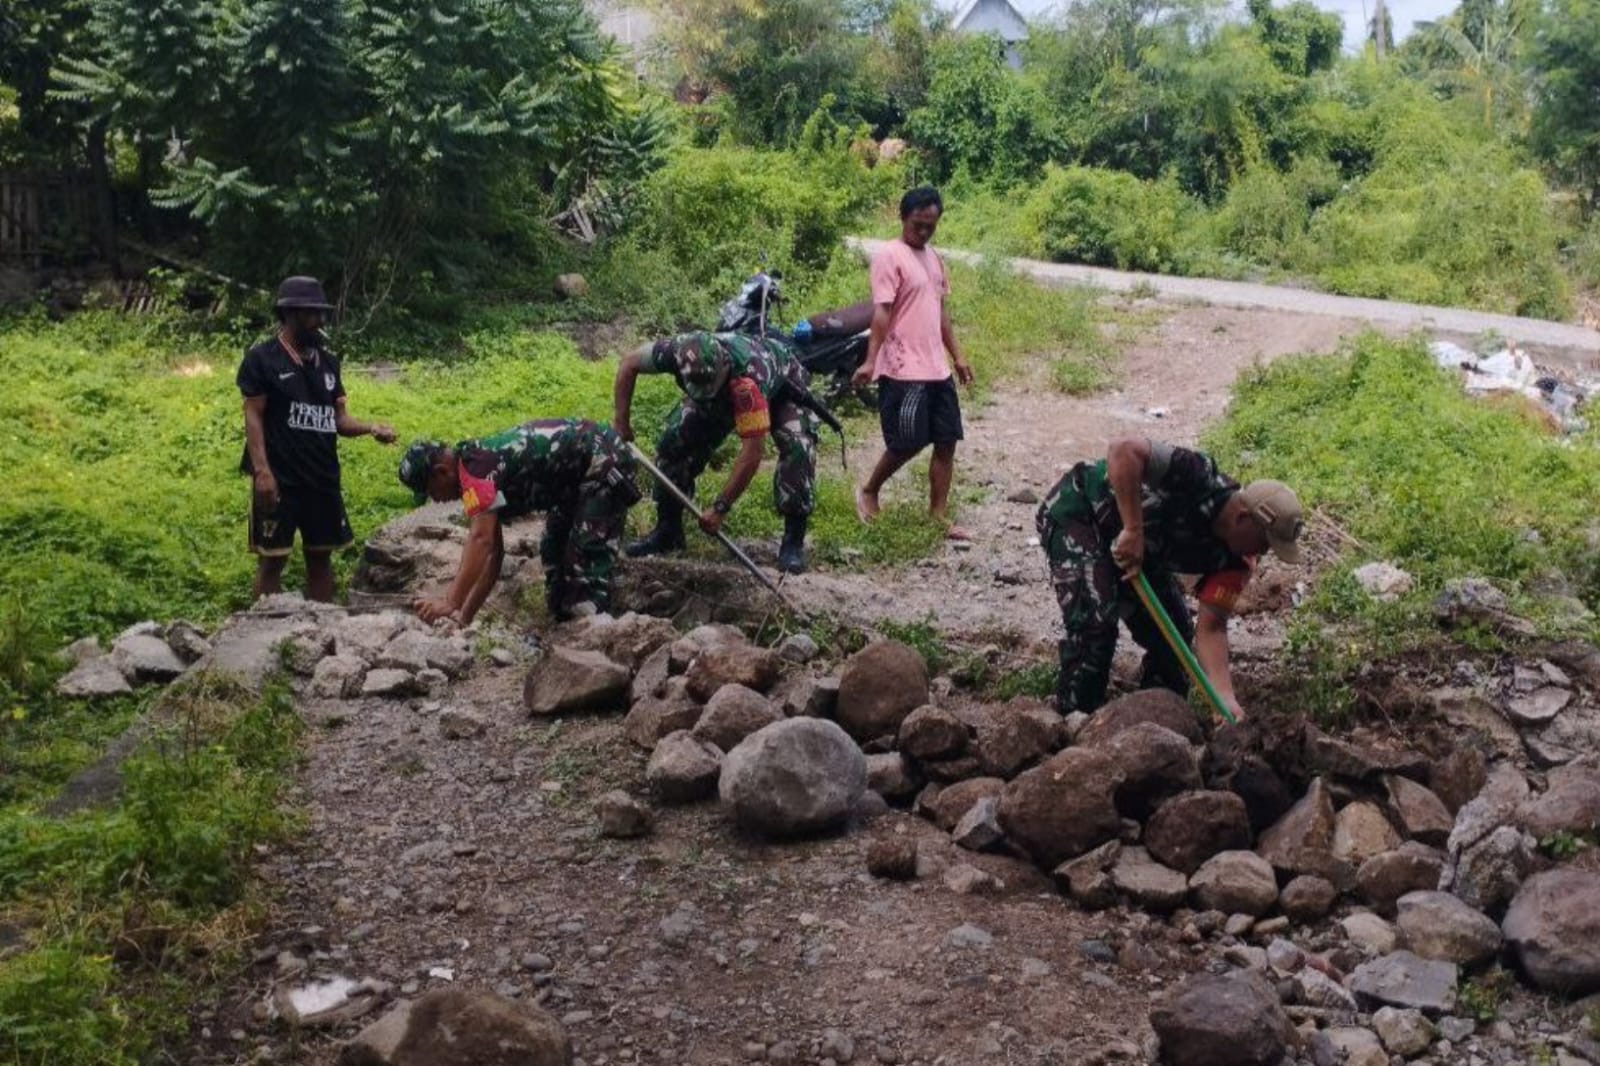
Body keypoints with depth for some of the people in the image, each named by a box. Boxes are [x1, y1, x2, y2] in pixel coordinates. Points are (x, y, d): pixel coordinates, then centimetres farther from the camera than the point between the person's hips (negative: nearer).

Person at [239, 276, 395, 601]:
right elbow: (253, 416, -9)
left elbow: (338, 418, 12)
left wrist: (369, 428, -8)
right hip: (279, 478, -6)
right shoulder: (262, 359, -5)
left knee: (321, 556, 11)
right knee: (272, 558, -1)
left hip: (323, 478, 6)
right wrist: (262, 470, -18)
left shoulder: (328, 362, 11)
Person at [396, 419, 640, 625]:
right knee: (554, 553, 17)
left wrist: (450, 603, -38)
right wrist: (466, 616, 7)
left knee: (587, 562, -16)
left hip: (604, 462, -11)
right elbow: (493, 552, 11)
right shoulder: (475, 475, 9)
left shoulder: (475, 467, -22)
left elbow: (480, 539, -34)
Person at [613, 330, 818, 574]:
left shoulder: (749, 378, -48)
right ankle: (667, 531, 4)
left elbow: (752, 453, -44)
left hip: (779, 391, -4)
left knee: (797, 449, -29)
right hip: (724, 393, 4)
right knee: (674, 441, -12)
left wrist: (720, 508, -39)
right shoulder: (678, 352, -35)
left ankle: (793, 542, -17)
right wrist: (622, 423, -16)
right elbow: (628, 363, -15)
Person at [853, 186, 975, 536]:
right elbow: (882, 312, -18)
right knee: (908, 443, -4)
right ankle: (868, 490, 20)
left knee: (946, 441, 5)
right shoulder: (889, 256, -9)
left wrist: (957, 355, 21)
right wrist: (870, 360, -26)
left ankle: (939, 514, 12)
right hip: (903, 370, -8)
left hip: (937, 369, 8)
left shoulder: (933, 257, 16)